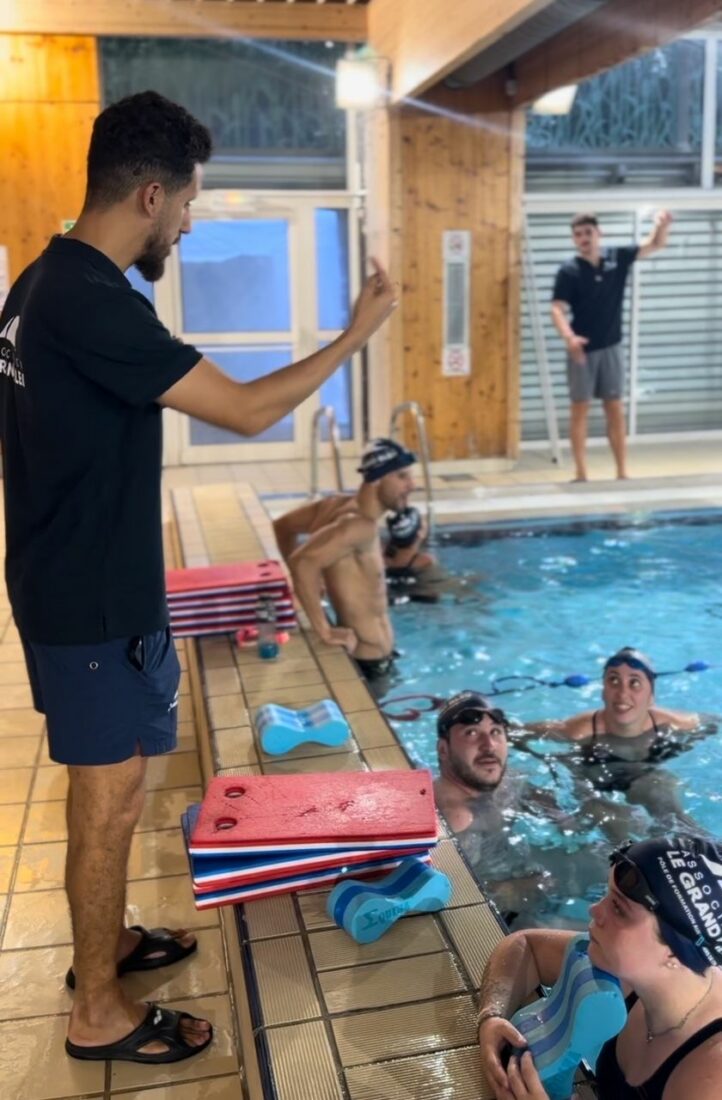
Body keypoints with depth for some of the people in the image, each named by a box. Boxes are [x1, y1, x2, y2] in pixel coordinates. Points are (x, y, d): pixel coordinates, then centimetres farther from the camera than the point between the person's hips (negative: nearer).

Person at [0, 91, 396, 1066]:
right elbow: (247, 410, -24)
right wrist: (357, 333, -12)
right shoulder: (94, 302, -24)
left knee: (103, 790, 22)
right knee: (111, 801, 5)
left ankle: (103, 942, 41)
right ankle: (100, 1014, 23)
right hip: (94, 600, -10)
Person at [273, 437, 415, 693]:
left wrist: (311, 583, 15)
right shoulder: (361, 525, -26)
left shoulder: (340, 505, 1)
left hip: (364, 651, 9)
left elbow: (283, 526, 13)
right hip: (368, 658, -9)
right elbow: (303, 562, -39)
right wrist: (324, 631, -31)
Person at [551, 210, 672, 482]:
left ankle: (622, 473, 13)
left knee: (615, 409, 7)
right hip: (582, 349, -3)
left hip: (611, 347, 3)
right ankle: (581, 474, 9)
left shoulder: (617, 258, 1)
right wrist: (569, 337, -36)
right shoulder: (568, 271, -9)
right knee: (580, 409, 3)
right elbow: (557, 309, -18)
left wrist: (662, 224, -17)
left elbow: (655, 245, 5)